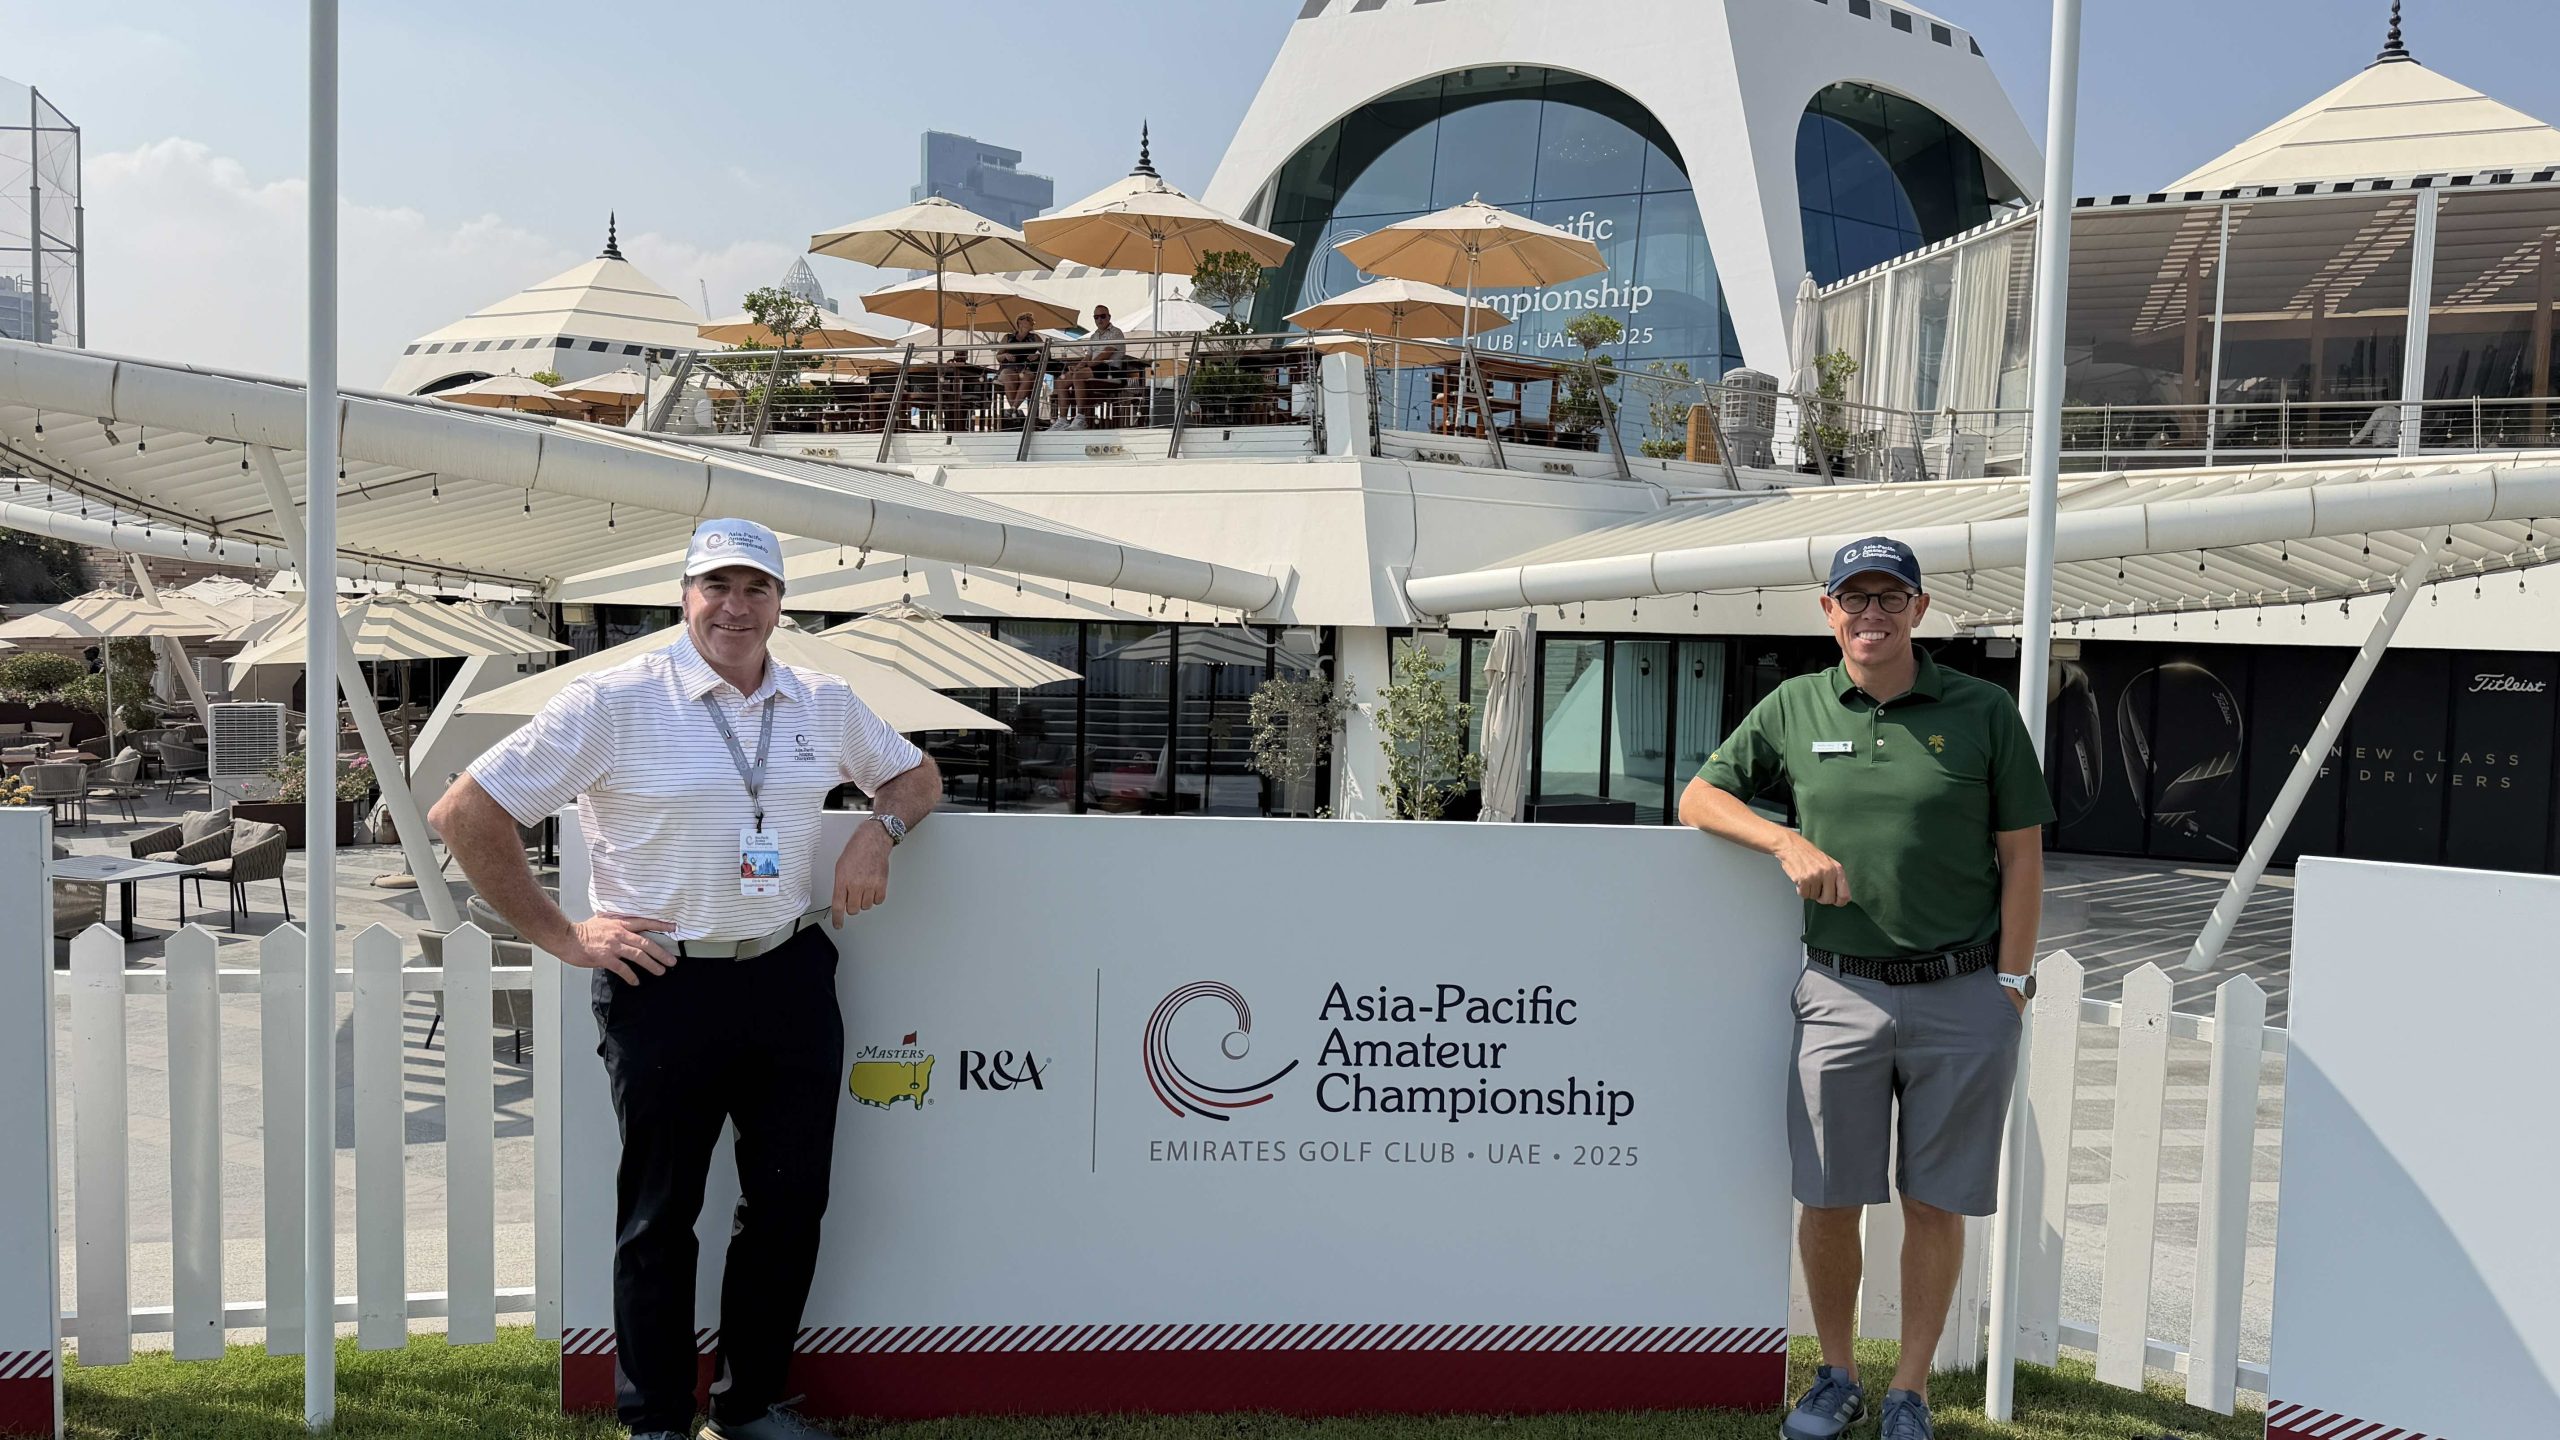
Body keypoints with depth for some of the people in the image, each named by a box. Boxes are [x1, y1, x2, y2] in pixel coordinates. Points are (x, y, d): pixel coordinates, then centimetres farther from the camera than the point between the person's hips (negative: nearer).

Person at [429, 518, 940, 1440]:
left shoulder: (825, 705, 7)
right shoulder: (613, 703, -7)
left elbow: (917, 774, 23)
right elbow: (465, 814, -7)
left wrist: (879, 830, 0)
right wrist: (560, 936, -7)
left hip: (791, 978, 4)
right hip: (664, 985, -4)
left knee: (791, 1206, 12)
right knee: (660, 1214, 8)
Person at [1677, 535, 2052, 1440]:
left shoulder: (1984, 712, 2)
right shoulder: (1793, 708, 6)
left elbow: (2022, 856, 4)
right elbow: (1698, 798, 10)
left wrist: (2011, 982, -2)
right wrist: (1789, 843, -7)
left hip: (1962, 997, -1)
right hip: (1840, 993, 1)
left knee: (1935, 1204, 7)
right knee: (1828, 1200, 5)